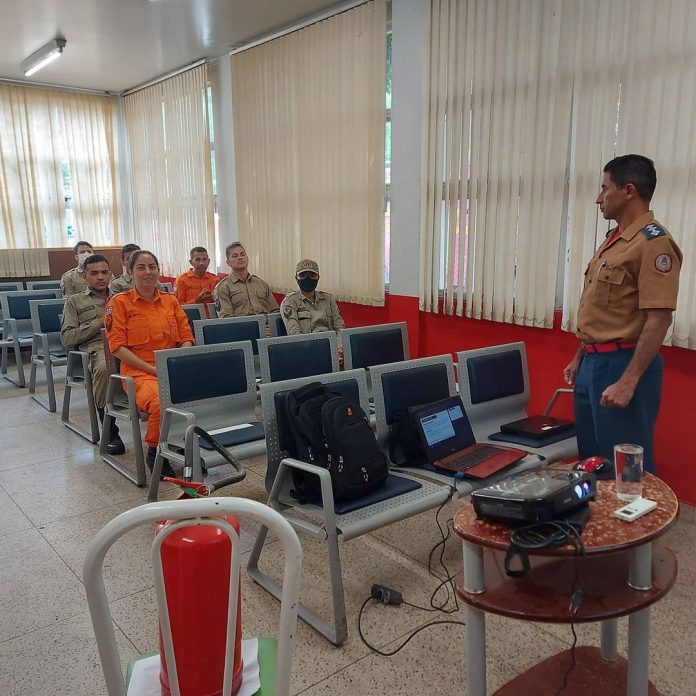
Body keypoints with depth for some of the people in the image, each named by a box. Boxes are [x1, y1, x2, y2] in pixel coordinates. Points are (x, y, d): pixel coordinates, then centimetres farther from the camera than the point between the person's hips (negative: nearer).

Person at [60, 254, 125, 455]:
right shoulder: (75, 301, 22)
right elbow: (67, 338, 9)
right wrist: (99, 322, 0)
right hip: (97, 348, -2)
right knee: (104, 367, -40)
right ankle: (109, 430, -24)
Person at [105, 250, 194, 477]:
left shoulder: (171, 301, 16)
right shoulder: (119, 302, 4)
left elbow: (186, 338, 13)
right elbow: (117, 347, -3)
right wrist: (153, 369, -11)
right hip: (139, 372, -3)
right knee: (161, 403, -36)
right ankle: (155, 452, -6)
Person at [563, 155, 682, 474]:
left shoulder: (654, 242, -15)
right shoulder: (614, 239, 14)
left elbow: (659, 319, -21)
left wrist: (628, 382, -24)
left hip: (622, 365, -9)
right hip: (592, 363, 9)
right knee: (590, 459, 18)